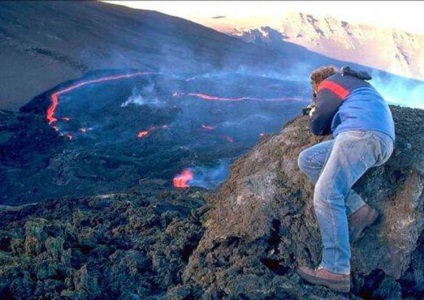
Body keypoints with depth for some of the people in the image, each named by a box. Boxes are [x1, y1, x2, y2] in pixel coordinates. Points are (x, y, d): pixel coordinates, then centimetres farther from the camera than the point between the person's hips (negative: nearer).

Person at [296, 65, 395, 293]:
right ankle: (358, 211, -1)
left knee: (326, 194, -17)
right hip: (378, 138, 9)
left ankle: (336, 271, -26)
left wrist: (314, 113, 28)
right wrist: (319, 112, 26)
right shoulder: (354, 85, 39)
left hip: (362, 133, -9)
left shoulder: (331, 83, 14)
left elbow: (317, 126, 8)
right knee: (307, 160, 10)